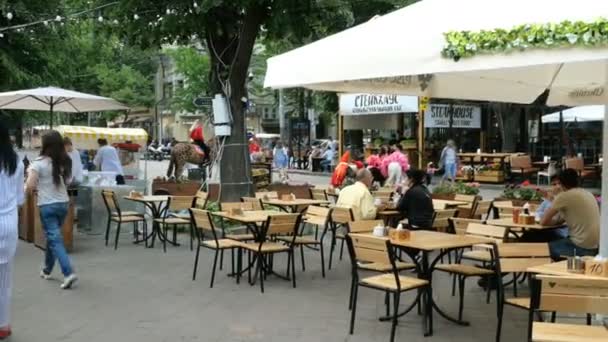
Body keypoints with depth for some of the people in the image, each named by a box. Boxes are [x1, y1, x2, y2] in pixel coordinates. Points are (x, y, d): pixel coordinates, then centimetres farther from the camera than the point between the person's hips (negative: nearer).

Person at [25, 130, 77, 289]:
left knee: (55, 239, -4)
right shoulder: (65, 161, 1)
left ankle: (68, 273, -15)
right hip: (63, 203, 5)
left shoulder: (39, 162, -13)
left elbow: (29, 187, -15)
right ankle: (47, 270, 34)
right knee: (52, 236, 21)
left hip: (47, 205, -5)